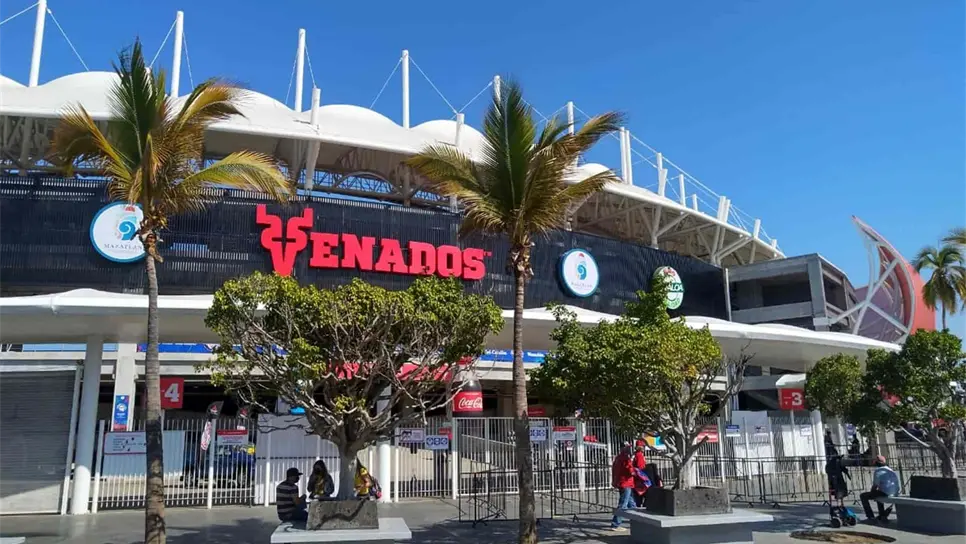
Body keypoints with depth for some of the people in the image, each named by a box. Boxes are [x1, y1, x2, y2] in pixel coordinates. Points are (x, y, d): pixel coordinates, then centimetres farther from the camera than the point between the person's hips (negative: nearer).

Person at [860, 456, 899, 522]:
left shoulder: (877, 471, -6)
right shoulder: (892, 471, 17)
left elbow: (875, 486, -9)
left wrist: (871, 492, 12)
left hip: (884, 493, -8)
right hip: (894, 494, 8)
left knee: (863, 496, 3)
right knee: (878, 493, 38)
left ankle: (870, 516, 1)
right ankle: (882, 515, 39)